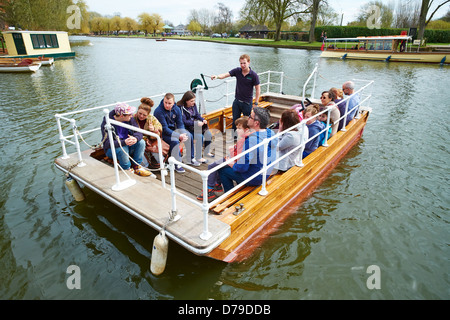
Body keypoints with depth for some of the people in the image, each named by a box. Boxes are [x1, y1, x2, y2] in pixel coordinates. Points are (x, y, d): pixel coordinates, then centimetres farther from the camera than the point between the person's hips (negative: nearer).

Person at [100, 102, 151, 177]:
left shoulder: (130, 119, -8)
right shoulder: (106, 123, -23)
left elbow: (139, 132, -10)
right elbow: (107, 143, -30)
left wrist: (135, 138, -36)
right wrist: (124, 142, -46)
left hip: (127, 144, 5)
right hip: (112, 149, -5)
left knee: (141, 142, -20)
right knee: (122, 149, -37)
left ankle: (136, 166, -8)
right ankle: (127, 169, -12)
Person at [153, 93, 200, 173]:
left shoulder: (176, 109, -3)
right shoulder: (158, 111, -22)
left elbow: (180, 124, 0)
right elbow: (164, 129, -25)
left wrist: (183, 134, -21)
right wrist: (179, 136, -30)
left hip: (173, 129, 6)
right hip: (162, 133, -6)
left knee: (189, 135, -10)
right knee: (175, 141, -32)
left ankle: (191, 158, 5)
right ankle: (177, 165, -21)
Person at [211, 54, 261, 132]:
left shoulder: (253, 75, -11)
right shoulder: (237, 71, -2)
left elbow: (258, 89, -7)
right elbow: (226, 75, -12)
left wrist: (256, 103, -10)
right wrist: (217, 76, -33)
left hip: (247, 103, -4)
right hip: (237, 101, 4)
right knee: (235, 121, 10)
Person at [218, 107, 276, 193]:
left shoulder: (250, 141, -33)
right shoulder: (271, 133, -6)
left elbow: (243, 167, -28)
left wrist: (232, 165, -5)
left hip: (254, 179, -8)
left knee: (222, 170, 7)